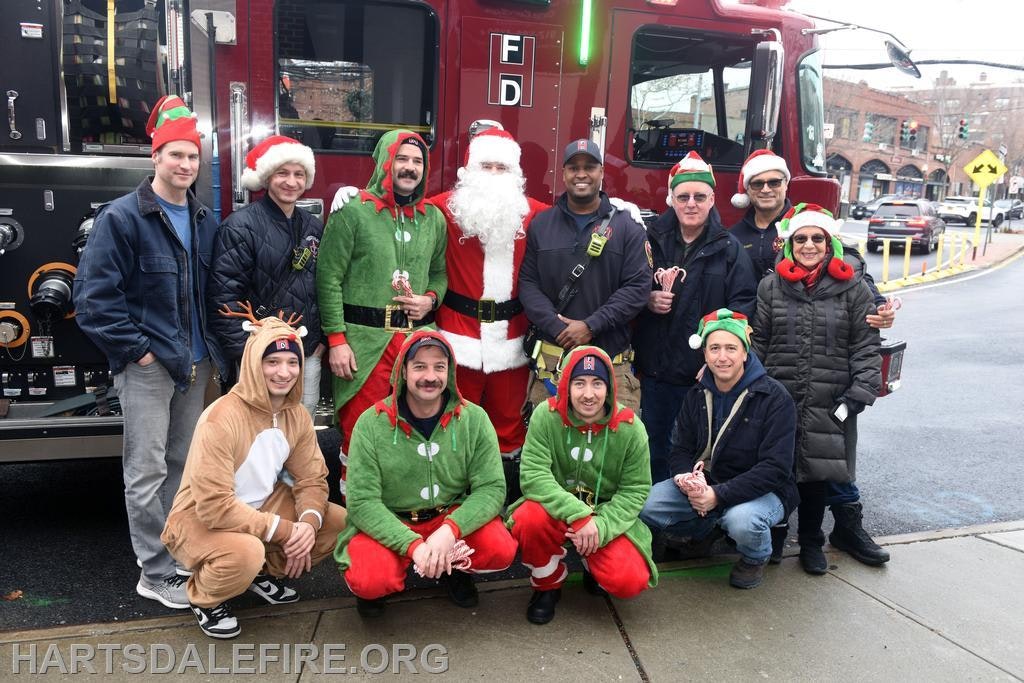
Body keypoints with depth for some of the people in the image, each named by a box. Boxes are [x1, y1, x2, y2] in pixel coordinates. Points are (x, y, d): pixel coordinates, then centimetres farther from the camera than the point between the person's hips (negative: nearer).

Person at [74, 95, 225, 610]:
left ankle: (180, 554, 28)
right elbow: (93, 296, -13)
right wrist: (135, 348, -14)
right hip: (147, 366, -6)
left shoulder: (205, 222, 11)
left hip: (195, 364, 6)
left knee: (184, 464, 14)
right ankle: (156, 573, 11)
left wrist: (212, 346, 8)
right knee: (147, 470, 1)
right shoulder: (121, 218, -9)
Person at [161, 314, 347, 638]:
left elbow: (312, 479, -2)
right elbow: (214, 506, -29)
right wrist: (284, 530, -27)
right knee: (245, 552, -38)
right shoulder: (221, 418, -27)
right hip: (200, 520, -6)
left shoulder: (298, 416, -5)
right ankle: (204, 597, -2)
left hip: (262, 508, 7)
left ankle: (267, 572, 13)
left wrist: (308, 523, -24)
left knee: (338, 521, -10)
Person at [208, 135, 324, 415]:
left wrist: (321, 340, 10)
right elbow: (224, 297, -13)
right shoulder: (241, 226, -9)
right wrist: (245, 354, -16)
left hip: (309, 356, 6)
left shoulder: (313, 226, 11)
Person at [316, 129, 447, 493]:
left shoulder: (434, 218, 12)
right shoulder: (353, 212, -3)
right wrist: (336, 339, -10)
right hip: (364, 340, -4)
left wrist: (431, 298, 0)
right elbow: (329, 279, -5)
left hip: (418, 338, 5)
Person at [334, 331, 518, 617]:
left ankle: (454, 569, 10)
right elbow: (362, 502, -15)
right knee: (368, 580, -30)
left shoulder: (474, 419, -8)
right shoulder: (371, 423, -13)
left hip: (453, 517, 2)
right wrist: (413, 545, -28)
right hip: (388, 525, -1)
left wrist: (450, 529, -29)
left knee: (501, 550, -25)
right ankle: (373, 587, 9)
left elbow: (492, 487, -12)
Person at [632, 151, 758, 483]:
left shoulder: (730, 249, 0)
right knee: (655, 450, 13)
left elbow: (742, 306, -7)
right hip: (655, 369, 3)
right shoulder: (652, 241, 6)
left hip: (706, 373, -2)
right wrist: (647, 299, -9)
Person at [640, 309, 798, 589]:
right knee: (646, 505, -18)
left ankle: (756, 558, 1)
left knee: (742, 520, -38)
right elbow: (680, 451, 3)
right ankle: (705, 528, 13)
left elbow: (775, 469, -21)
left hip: (762, 490, -4)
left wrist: (719, 495, -30)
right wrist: (688, 479, -23)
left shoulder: (774, 397, -15)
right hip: (704, 482, 5)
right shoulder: (697, 395, 3)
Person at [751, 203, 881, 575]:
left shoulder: (853, 287, 1)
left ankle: (811, 542, 28)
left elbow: (866, 347, -1)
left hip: (828, 405, -1)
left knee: (816, 473, 9)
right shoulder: (771, 285, 4)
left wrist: (858, 396, -9)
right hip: (777, 401, 1)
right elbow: (757, 343, 4)